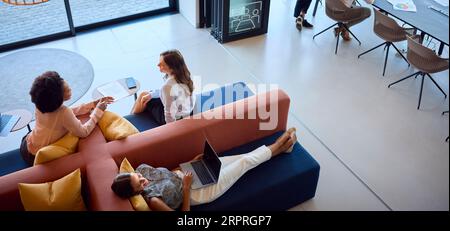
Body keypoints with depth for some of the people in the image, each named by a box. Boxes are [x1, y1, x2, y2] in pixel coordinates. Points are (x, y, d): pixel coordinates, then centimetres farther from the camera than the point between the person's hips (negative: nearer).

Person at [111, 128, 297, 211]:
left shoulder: (141, 168, -11)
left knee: (244, 158, 9)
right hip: (198, 191, -7)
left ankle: (281, 147, 29)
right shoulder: (151, 199, -32)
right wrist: (186, 188, -26)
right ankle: (280, 146, 24)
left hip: (188, 175, 7)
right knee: (245, 162, -1)